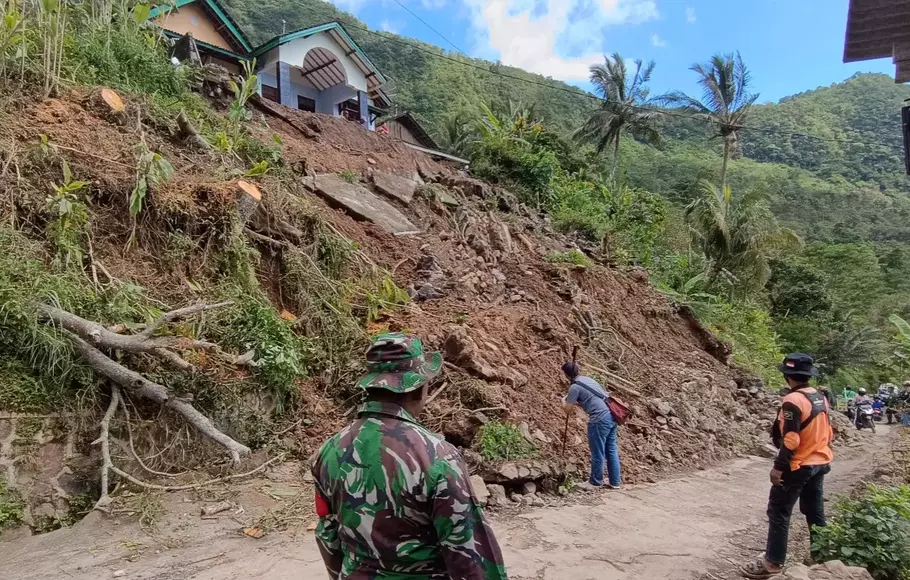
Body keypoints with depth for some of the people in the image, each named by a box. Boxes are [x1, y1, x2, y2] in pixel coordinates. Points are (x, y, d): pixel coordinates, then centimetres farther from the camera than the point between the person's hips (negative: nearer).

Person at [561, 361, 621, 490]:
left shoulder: (574, 387, -8)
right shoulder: (587, 379, 17)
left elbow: (568, 410, -2)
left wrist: (564, 401, 18)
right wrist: (577, 403, 40)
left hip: (600, 420, -9)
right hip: (611, 416, 9)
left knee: (597, 453, 7)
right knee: (612, 450, 17)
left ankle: (595, 482, 21)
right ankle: (615, 481, 27)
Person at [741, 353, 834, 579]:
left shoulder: (793, 401, -22)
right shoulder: (821, 398, 5)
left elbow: (790, 440, -24)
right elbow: (827, 433, 14)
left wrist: (778, 467, -18)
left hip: (797, 466, -8)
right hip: (819, 464, 9)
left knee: (778, 512, -1)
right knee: (815, 512, 19)